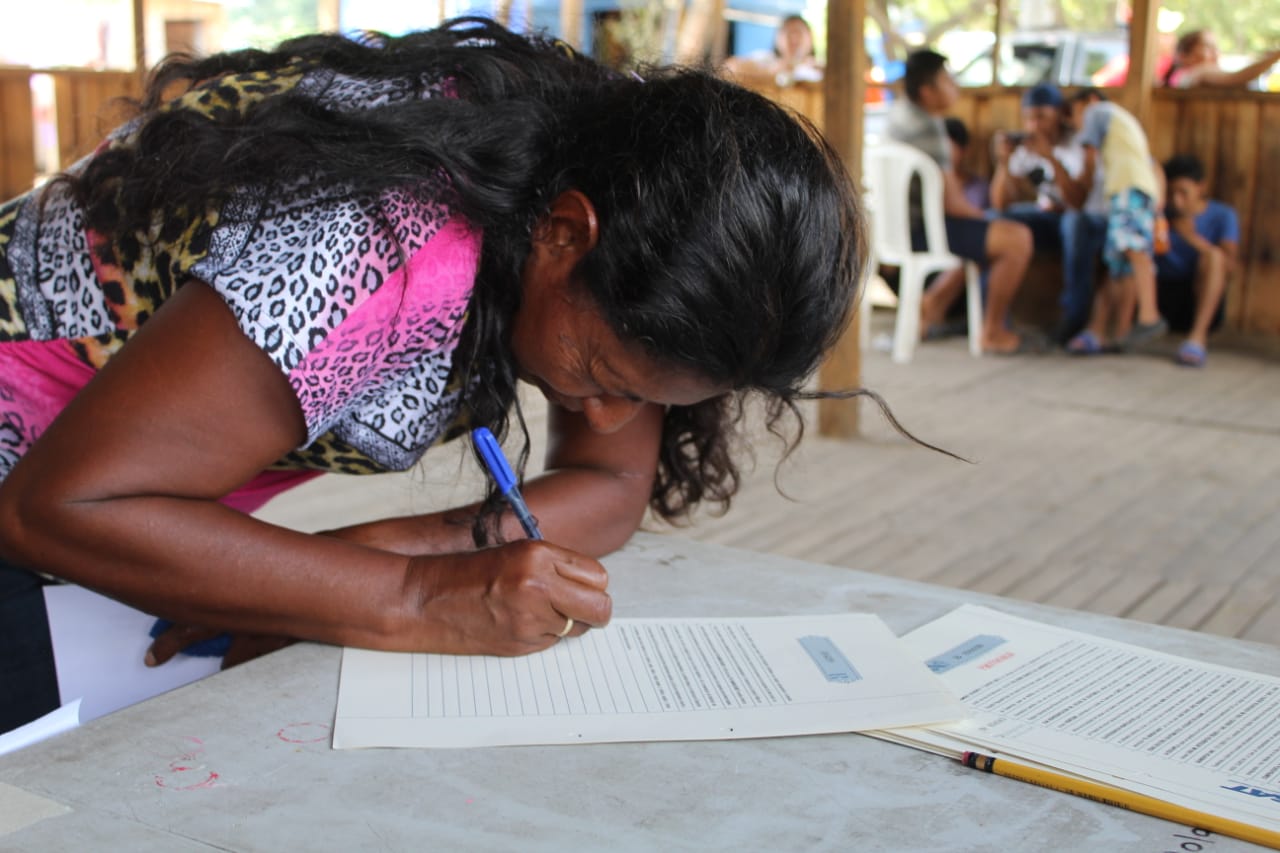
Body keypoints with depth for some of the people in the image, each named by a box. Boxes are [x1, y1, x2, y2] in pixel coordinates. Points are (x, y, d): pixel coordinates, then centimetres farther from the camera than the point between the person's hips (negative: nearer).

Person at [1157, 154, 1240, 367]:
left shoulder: (1222, 216, 2)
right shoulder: (1162, 214, 8)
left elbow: (1230, 265, -13)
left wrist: (1193, 238, -24)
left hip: (1203, 301, -1)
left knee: (1213, 255, -28)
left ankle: (1198, 336, -35)